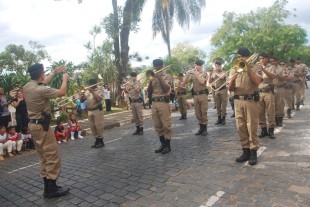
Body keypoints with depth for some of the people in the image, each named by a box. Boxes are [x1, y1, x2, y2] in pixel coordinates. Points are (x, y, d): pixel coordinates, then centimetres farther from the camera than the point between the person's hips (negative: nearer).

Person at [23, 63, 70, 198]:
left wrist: (54, 73, 24)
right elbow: (61, 92, -12)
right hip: (42, 126, -9)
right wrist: (65, 79, 3)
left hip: (33, 124, 10)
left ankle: (48, 187, 24)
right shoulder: (41, 90, -22)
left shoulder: (27, 86, 4)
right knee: (52, 157, -1)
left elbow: (43, 82, 23)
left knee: (44, 157, 15)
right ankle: (51, 189, 6)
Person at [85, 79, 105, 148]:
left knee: (98, 126, -3)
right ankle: (97, 140, 22)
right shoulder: (87, 91, 11)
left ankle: (101, 141, 7)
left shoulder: (99, 91, -3)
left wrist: (92, 92, -20)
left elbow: (99, 99, -20)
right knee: (92, 126, 10)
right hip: (90, 111, 6)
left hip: (97, 110, -6)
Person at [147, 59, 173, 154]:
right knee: (157, 126, 9)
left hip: (163, 102, -6)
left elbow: (166, 89, -14)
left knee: (166, 125, -3)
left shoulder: (167, 76, 2)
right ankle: (162, 144, 20)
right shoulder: (153, 77, 17)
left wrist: (159, 77, -12)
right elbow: (149, 91, 11)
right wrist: (151, 79, 1)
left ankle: (168, 145, 7)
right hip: (154, 103, 6)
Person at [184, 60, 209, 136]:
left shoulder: (204, 74, 1)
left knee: (204, 112, -1)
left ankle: (205, 128, 8)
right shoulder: (192, 75, 11)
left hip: (203, 94, -4)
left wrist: (196, 73, -16)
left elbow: (202, 82, -18)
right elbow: (185, 82, 3)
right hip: (195, 95, 4)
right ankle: (201, 127, 19)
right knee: (197, 112, 8)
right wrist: (188, 74, -9)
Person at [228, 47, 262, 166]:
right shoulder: (234, 70, 13)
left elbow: (257, 82, -15)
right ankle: (245, 150, 16)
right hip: (238, 101, 4)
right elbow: (230, 88, 6)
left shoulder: (255, 68, 4)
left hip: (251, 100, -4)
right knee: (240, 127, 5)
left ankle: (253, 152, 7)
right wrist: (234, 77, -11)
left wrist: (248, 70, -14)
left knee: (252, 127, -2)